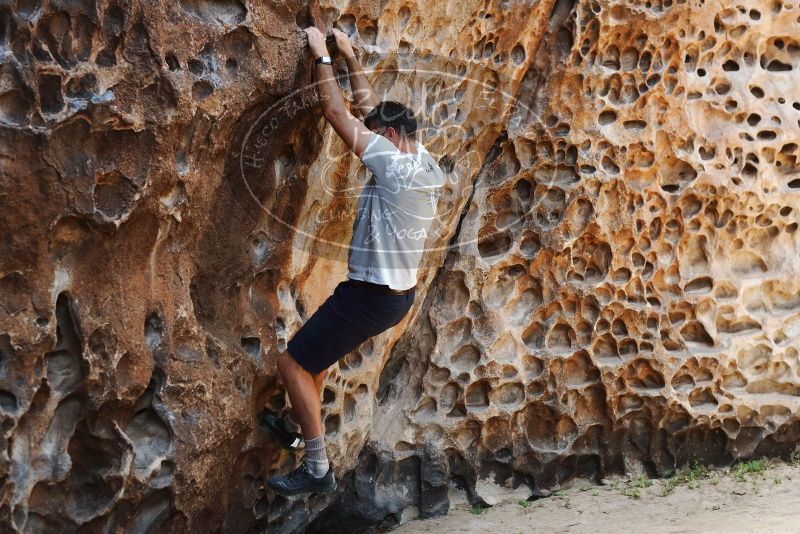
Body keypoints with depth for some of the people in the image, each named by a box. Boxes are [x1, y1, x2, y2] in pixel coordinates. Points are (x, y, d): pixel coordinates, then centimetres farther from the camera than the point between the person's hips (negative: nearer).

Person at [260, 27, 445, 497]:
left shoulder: (395, 167, -23)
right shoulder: (424, 162, 2)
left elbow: (338, 114, -18)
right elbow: (373, 107, 13)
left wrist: (322, 57, -9)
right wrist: (350, 57, 15)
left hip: (372, 296, -10)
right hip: (398, 293, 10)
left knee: (294, 363, -2)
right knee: (316, 346, 29)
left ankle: (318, 469, -1)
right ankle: (298, 427, 42)